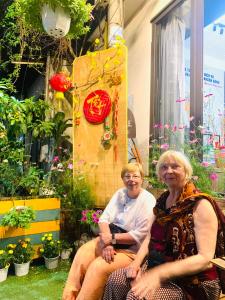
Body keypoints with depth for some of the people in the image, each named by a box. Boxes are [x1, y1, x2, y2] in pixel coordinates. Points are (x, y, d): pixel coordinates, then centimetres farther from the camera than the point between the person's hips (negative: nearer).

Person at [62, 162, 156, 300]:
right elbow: (104, 218, -2)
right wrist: (106, 242, -18)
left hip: (131, 249, -5)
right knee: (81, 256, -16)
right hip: (110, 239, 6)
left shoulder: (148, 201, -13)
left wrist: (112, 238, -18)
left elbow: (139, 235, -17)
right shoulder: (120, 193, 5)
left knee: (98, 267, -26)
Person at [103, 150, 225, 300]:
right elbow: (151, 236, 11)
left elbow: (205, 258, -22)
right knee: (115, 280, -11)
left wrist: (160, 274, -32)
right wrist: (137, 262, -7)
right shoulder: (163, 200, 6)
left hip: (192, 281, -6)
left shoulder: (200, 204, -16)